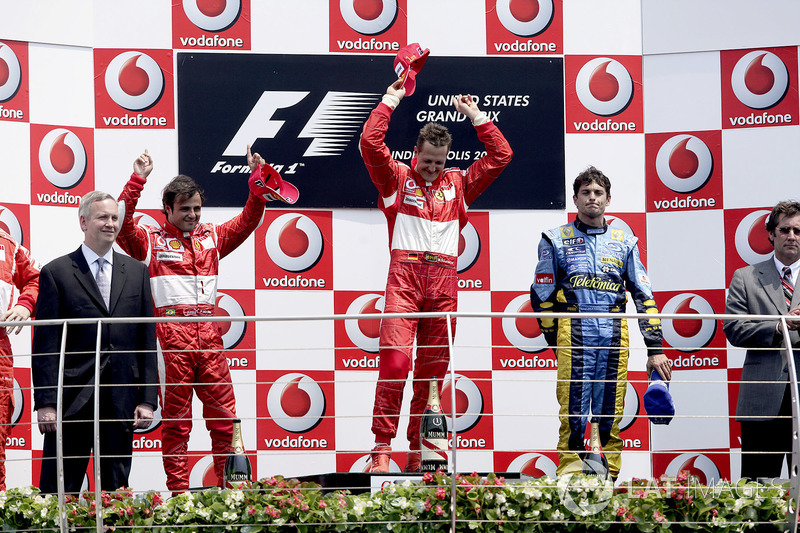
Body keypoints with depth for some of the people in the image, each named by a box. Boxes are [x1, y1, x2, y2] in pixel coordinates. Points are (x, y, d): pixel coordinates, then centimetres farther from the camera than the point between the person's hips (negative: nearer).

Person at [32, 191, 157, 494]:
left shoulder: (136, 271, 12)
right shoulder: (56, 273, 1)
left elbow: (147, 338, 10)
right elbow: (45, 343, -2)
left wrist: (148, 399, 2)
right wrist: (45, 403, -10)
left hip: (122, 400, 3)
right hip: (72, 400, -3)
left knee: (116, 489, 7)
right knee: (58, 492, -2)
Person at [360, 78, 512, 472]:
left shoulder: (458, 184, 20)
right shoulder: (397, 179, 12)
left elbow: (500, 156, 21)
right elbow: (370, 142, 0)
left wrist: (475, 116, 20)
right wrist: (390, 101, 8)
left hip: (444, 282, 3)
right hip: (404, 277, -3)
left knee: (433, 368, 2)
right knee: (394, 360, -15)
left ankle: (419, 452, 7)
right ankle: (382, 449, -17)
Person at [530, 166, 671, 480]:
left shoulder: (625, 243, 16)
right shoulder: (557, 240, 10)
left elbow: (644, 297, 13)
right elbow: (541, 296, 12)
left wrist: (655, 348, 6)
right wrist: (557, 341, 9)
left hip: (615, 336, 2)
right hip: (574, 333, -2)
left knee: (611, 412, 1)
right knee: (573, 410, -7)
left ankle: (610, 476, 5)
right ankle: (570, 476, -3)